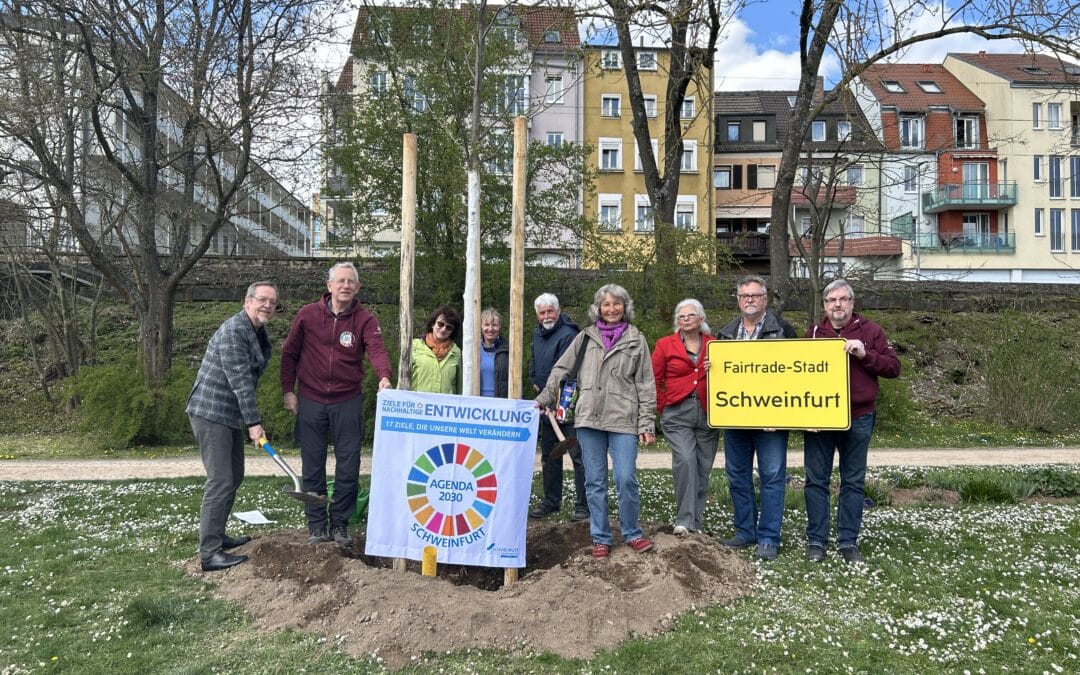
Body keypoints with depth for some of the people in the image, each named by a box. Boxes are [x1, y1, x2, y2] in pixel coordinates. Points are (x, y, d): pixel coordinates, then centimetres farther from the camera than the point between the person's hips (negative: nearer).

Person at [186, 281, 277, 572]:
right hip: (211, 413, -10)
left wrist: (249, 419, 22)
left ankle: (216, 536, 29)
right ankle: (209, 553, -8)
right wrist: (253, 422, -24)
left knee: (235, 476, 16)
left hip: (231, 414, 10)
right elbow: (239, 380, -23)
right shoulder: (233, 331, -19)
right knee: (221, 481, -11)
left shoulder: (259, 333, 11)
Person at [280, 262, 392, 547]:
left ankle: (340, 523, 20)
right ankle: (316, 524, 20)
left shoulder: (365, 320, -4)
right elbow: (290, 353, 6)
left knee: (348, 467, 5)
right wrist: (288, 390, 1)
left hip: (348, 403, 0)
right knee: (313, 466, 8)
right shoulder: (308, 314, -1)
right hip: (310, 402, 1)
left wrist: (384, 376, -40)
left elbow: (377, 349, -21)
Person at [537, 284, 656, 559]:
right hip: (589, 420, 2)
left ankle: (631, 533, 15)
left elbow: (646, 385, 4)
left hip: (623, 420, -2)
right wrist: (543, 399, 6)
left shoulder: (636, 340, 5)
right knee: (594, 481, 6)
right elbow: (561, 369, 13)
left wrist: (647, 423, -1)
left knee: (626, 479, -7)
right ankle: (600, 538, 18)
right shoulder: (586, 337, 9)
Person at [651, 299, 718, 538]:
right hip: (677, 414, -3)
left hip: (708, 415, 3)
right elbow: (654, 381, 6)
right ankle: (684, 519, -12)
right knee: (685, 460, -21)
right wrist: (663, 407, 2)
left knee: (703, 469, 6)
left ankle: (695, 523, 19)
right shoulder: (665, 345, 4)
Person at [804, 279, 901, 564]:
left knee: (853, 482, 7)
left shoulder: (870, 331, 3)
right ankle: (815, 541, 14)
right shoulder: (814, 333, 8)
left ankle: (848, 542, 17)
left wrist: (865, 354, -17)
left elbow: (894, 368, -1)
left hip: (858, 418, -1)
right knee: (816, 480, 4)